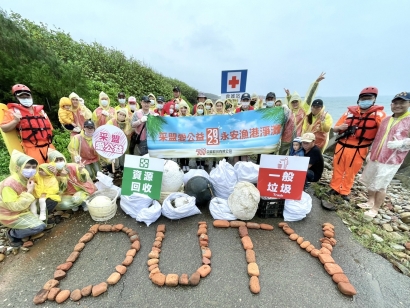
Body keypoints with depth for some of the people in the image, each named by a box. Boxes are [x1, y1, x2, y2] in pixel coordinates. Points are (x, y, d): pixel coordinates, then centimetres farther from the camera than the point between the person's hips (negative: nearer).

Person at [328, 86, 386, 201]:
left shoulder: (378, 114, -3)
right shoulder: (350, 111, 4)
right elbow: (335, 129, 8)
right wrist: (340, 127, -14)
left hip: (358, 150, -2)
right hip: (341, 146, 2)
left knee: (350, 172, 11)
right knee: (337, 169, 12)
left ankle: (345, 192, 28)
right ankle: (334, 188, 29)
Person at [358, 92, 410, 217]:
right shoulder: (385, 120, 10)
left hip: (390, 161, -5)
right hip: (374, 158, 6)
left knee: (381, 186, 4)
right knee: (370, 182, 15)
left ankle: (375, 209, 18)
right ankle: (370, 202, 32)